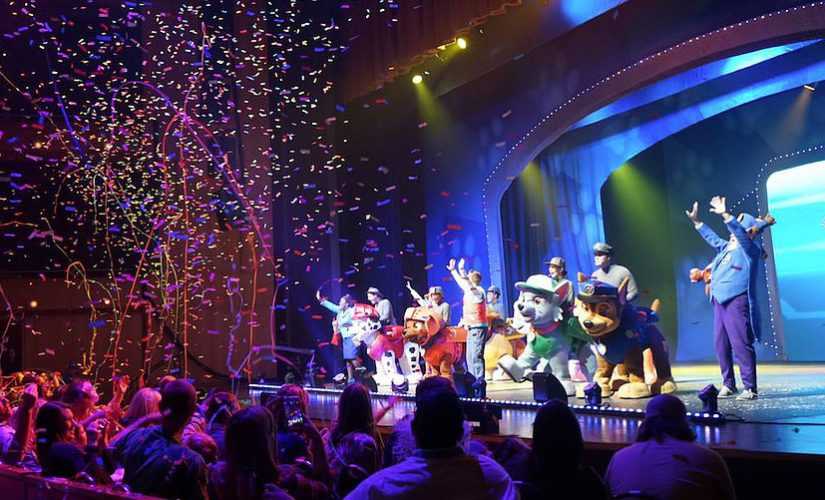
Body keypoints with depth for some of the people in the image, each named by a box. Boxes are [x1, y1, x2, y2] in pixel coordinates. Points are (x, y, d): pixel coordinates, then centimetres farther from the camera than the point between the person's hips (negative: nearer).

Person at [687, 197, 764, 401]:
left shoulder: (750, 249, -2)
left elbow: (741, 233, -19)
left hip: (737, 302, -8)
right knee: (720, 345, 10)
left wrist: (725, 215, -29)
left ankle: (750, 388, -4)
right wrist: (696, 221, 33)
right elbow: (713, 238, 33)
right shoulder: (726, 247, 19)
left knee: (741, 345, -9)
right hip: (720, 301, 8)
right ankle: (728, 384, 20)